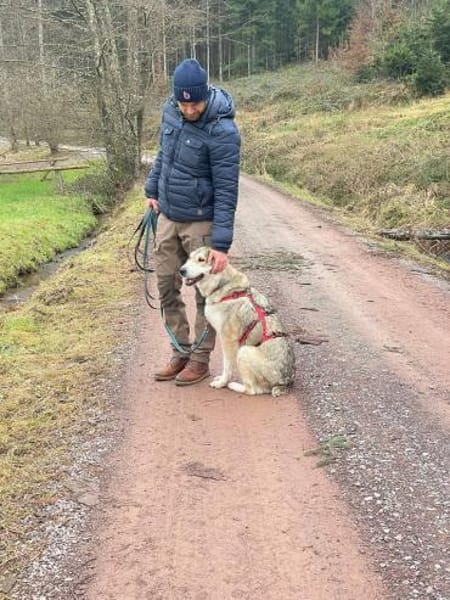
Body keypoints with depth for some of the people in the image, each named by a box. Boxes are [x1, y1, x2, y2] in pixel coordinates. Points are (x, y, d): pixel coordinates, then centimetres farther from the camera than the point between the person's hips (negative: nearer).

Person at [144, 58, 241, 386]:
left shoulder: (222, 131, -22)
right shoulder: (171, 111, -2)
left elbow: (226, 191, -23)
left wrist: (222, 243, -26)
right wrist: (152, 190, 16)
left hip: (201, 222, -7)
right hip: (167, 217, 7)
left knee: (206, 292, 5)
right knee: (166, 287, 10)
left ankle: (200, 358, 18)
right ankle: (180, 352, 24)